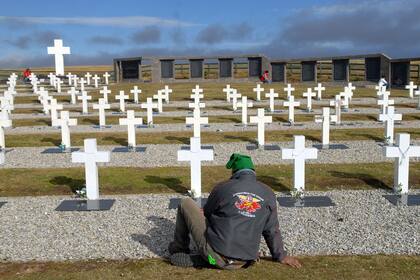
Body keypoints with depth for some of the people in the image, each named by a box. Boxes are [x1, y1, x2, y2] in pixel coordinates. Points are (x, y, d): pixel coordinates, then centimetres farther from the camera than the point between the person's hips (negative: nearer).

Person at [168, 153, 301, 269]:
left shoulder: (223, 188, -6)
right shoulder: (268, 193, 3)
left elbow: (205, 214, 10)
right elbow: (272, 230, 10)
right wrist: (281, 256, 24)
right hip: (241, 263, 3)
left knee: (186, 203, 11)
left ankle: (178, 249, 24)